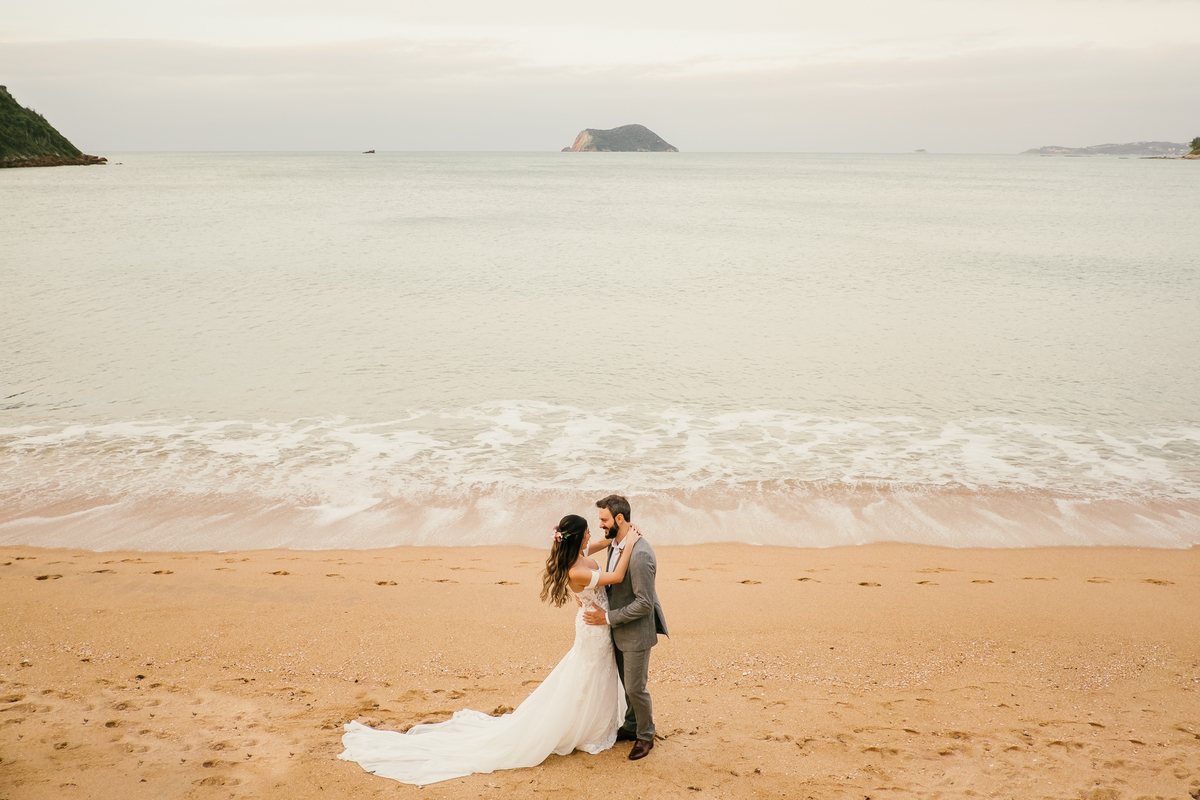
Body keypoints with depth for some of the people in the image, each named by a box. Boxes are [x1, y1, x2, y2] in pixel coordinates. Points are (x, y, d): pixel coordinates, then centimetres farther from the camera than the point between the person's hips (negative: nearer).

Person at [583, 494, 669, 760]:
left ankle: (645, 736, 25)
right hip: (619, 628, 8)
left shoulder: (640, 554, -29)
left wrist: (609, 617, -21)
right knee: (627, 683, 22)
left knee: (635, 688, 5)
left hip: (637, 631, -8)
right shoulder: (615, 543, -2)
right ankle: (632, 726, 40)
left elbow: (644, 603, -27)